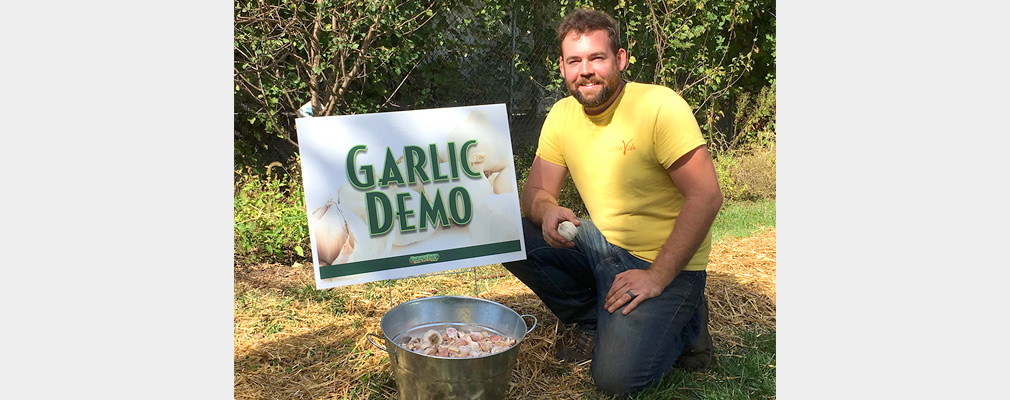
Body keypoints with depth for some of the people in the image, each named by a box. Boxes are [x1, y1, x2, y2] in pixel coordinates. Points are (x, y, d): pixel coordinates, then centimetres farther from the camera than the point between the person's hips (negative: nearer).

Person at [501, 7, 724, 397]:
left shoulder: (661, 106, -19)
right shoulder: (562, 114, -1)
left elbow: (706, 197, -21)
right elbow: (535, 191, 1)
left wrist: (658, 277, -23)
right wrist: (547, 212, -25)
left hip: (664, 262, -6)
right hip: (601, 245, 6)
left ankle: (682, 323, 10)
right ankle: (595, 321, 6)